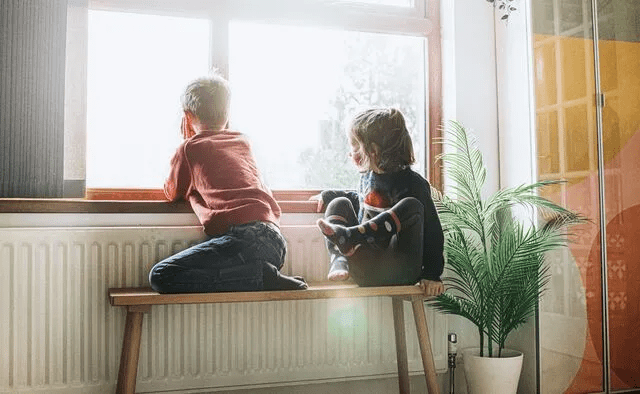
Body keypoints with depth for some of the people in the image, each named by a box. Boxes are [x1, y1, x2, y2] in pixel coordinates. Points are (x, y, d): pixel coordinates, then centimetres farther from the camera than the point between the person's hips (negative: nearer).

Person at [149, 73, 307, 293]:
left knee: (161, 277, -10)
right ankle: (265, 274, 0)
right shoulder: (243, 142, 26)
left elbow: (172, 193, 26)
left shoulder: (190, 148, 10)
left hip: (243, 236, -7)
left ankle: (262, 276, -14)